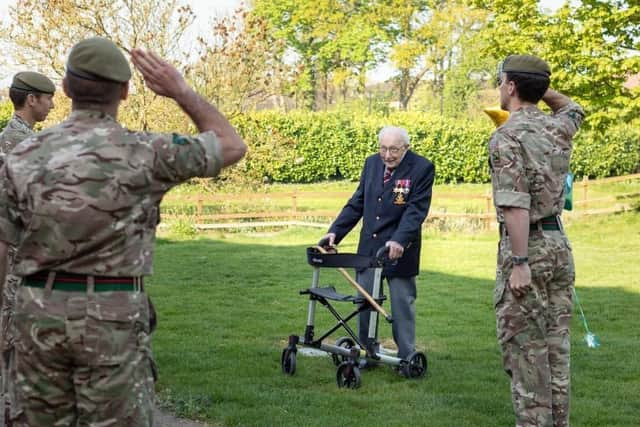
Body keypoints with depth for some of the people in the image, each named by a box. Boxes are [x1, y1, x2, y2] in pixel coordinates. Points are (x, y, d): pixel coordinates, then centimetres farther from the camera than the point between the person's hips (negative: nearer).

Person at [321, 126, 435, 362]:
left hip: (399, 250, -5)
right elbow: (357, 203, 13)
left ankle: (407, 357, 11)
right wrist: (335, 231, 3)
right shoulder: (372, 163, 8)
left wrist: (399, 240, -28)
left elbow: (416, 210, -15)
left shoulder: (422, 168, -9)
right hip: (369, 247, 5)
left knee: (402, 303, 2)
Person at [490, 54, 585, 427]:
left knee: (525, 347, -2)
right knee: (556, 344, 12)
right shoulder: (557, 128, 7)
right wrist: (541, 87, 22)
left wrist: (519, 263, -23)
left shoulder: (506, 138, -14)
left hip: (528, 246, -7)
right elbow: (573, 108, 34)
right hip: (559, 243, 7)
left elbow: (516, 205, -23)